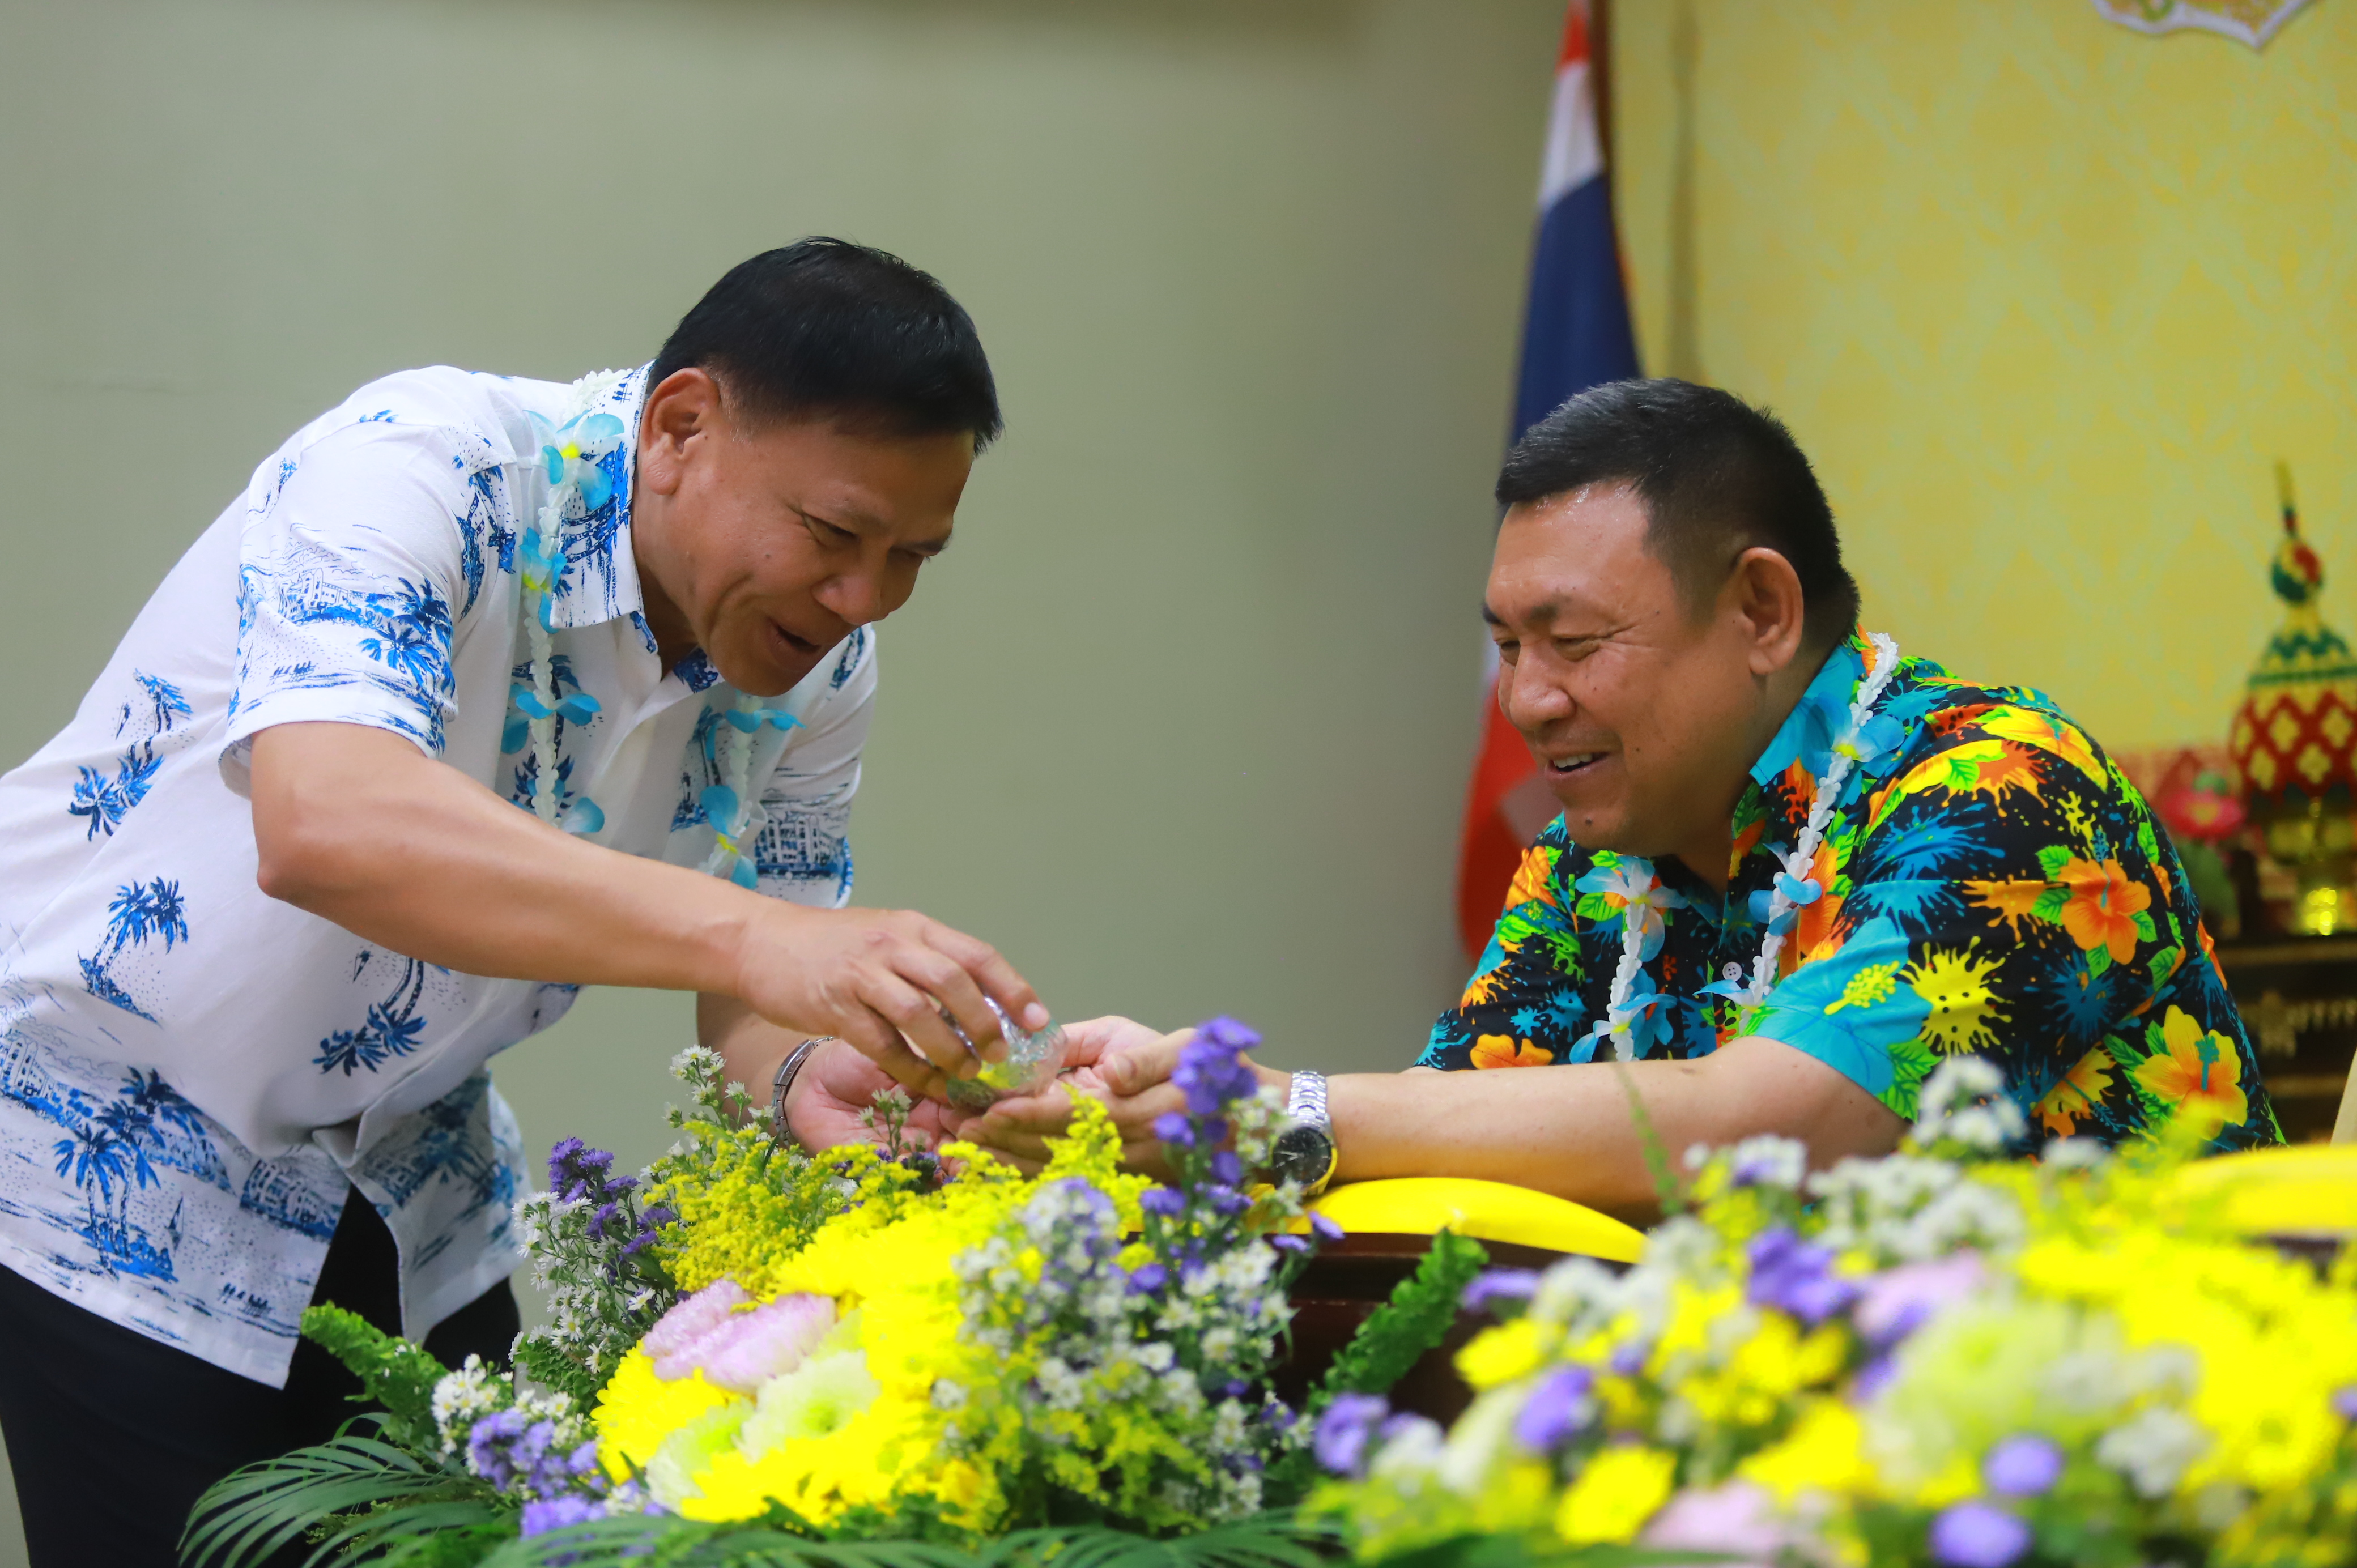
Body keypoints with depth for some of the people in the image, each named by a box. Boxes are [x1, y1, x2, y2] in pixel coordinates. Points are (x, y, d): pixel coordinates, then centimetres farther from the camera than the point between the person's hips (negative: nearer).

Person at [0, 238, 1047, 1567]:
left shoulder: (818, 668, -8)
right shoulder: (424, 470, -29)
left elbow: (750, 993, -2)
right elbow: (323, 827, -47)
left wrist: (807, 1083, -28)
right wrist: (750, 938, -55)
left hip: (416, 1178, 6)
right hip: (111, 1139, -6)